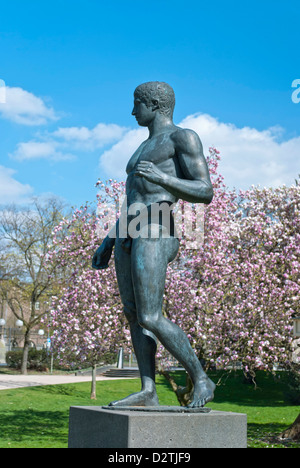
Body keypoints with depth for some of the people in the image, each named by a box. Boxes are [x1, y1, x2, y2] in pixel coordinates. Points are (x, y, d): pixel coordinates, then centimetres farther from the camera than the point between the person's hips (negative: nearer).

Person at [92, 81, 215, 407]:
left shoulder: (183, 137, -1)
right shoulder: (146, 147, 26)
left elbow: (205, 193, -10)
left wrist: (161, 177, -23)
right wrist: (108, 243, 22)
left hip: (156, 234, -9)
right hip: (129, 234, 9)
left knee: (150, 318, -14)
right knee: (133, 315, 2)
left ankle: (201, 380, 0)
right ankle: (148, 392, 3)